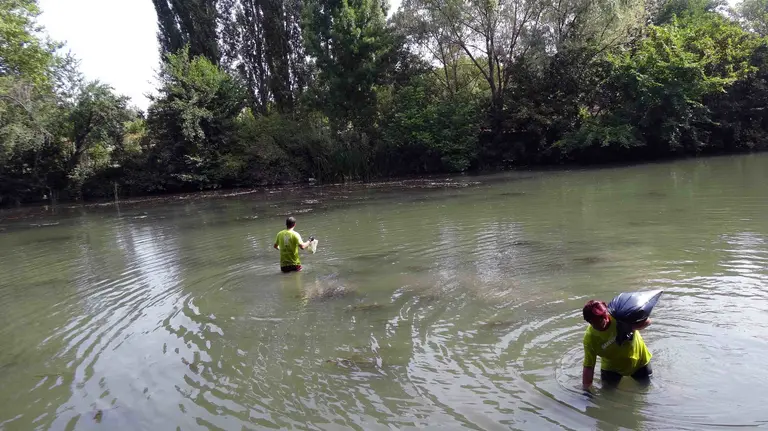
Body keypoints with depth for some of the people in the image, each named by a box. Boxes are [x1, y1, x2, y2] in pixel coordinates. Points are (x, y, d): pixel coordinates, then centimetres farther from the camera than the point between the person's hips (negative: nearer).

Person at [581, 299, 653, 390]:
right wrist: (586, 391, -28)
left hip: (639, 359, 1)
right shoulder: (590, 338, -29)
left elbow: (646, 321, -27)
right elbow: (588, 367, -25)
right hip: (612, 366, 0)